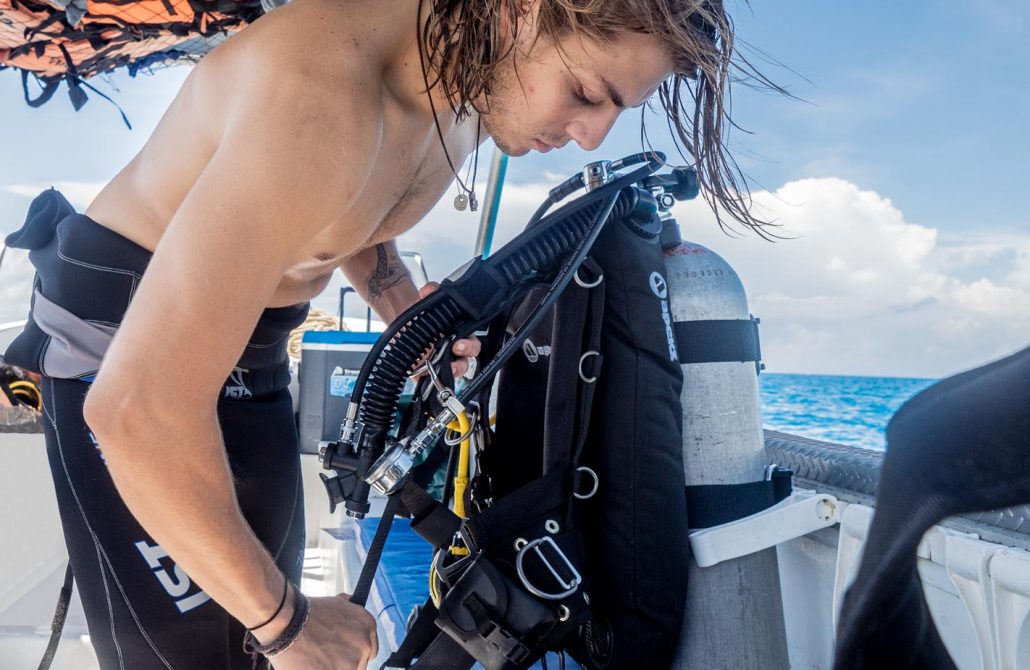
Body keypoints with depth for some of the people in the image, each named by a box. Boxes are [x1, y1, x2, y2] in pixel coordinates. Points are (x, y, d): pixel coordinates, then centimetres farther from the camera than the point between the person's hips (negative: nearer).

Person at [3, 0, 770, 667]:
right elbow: (142, 410, -36)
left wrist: (408, 312, -4)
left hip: (250, 341, 8)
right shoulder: (322, 99, -35)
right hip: (116, 335, -7)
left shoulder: (468, 88, -5)